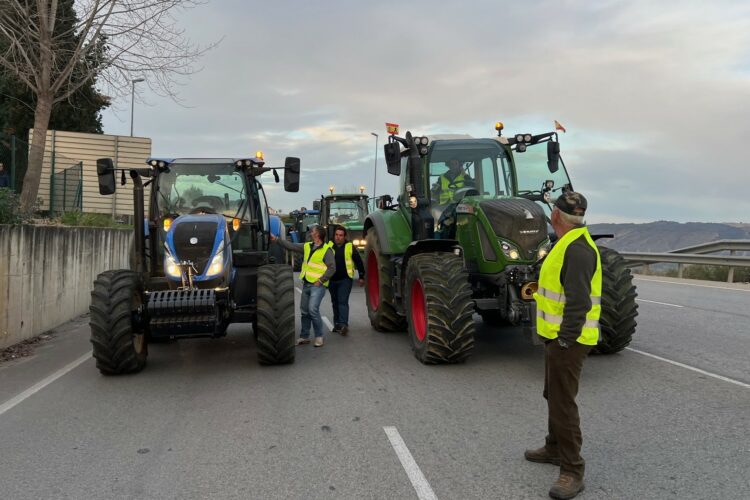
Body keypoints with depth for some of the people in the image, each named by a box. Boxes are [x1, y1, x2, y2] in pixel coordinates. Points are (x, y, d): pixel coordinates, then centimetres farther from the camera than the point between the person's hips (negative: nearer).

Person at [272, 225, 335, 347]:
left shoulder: (326, 250, -8)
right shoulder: (307, 246, 11)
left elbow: (332, 268, -11)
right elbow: (291, 246, 13)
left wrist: (321, 280, -16)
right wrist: (276, 239, 10)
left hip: (318, 285, -7)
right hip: (306, 284, 7)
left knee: (313, 309, -16)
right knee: (304, 311, 10)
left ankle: (319, 336, -2)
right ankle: (304, 337, 21)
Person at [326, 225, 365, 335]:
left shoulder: (350, 247, -3)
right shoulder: (329, 246, 2)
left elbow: (359, 262, 3)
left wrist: (361, 277, 4)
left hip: (345, 279, -4)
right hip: (332, 280, 4)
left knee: (343, 301, -13)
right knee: (335, 302, 13)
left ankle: (344, 325, -17)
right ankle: (337, 324, 24)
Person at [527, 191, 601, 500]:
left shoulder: (577, 249, -21)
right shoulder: (568, 245, 13)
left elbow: (579, 301, -26)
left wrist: (565, 341, -24)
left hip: (566, 340, -11)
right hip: (557, 336, 11)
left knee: (563, 402, -4)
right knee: (554, 395, 22)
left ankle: (572, 471, 6)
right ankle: (555, 448, 38)